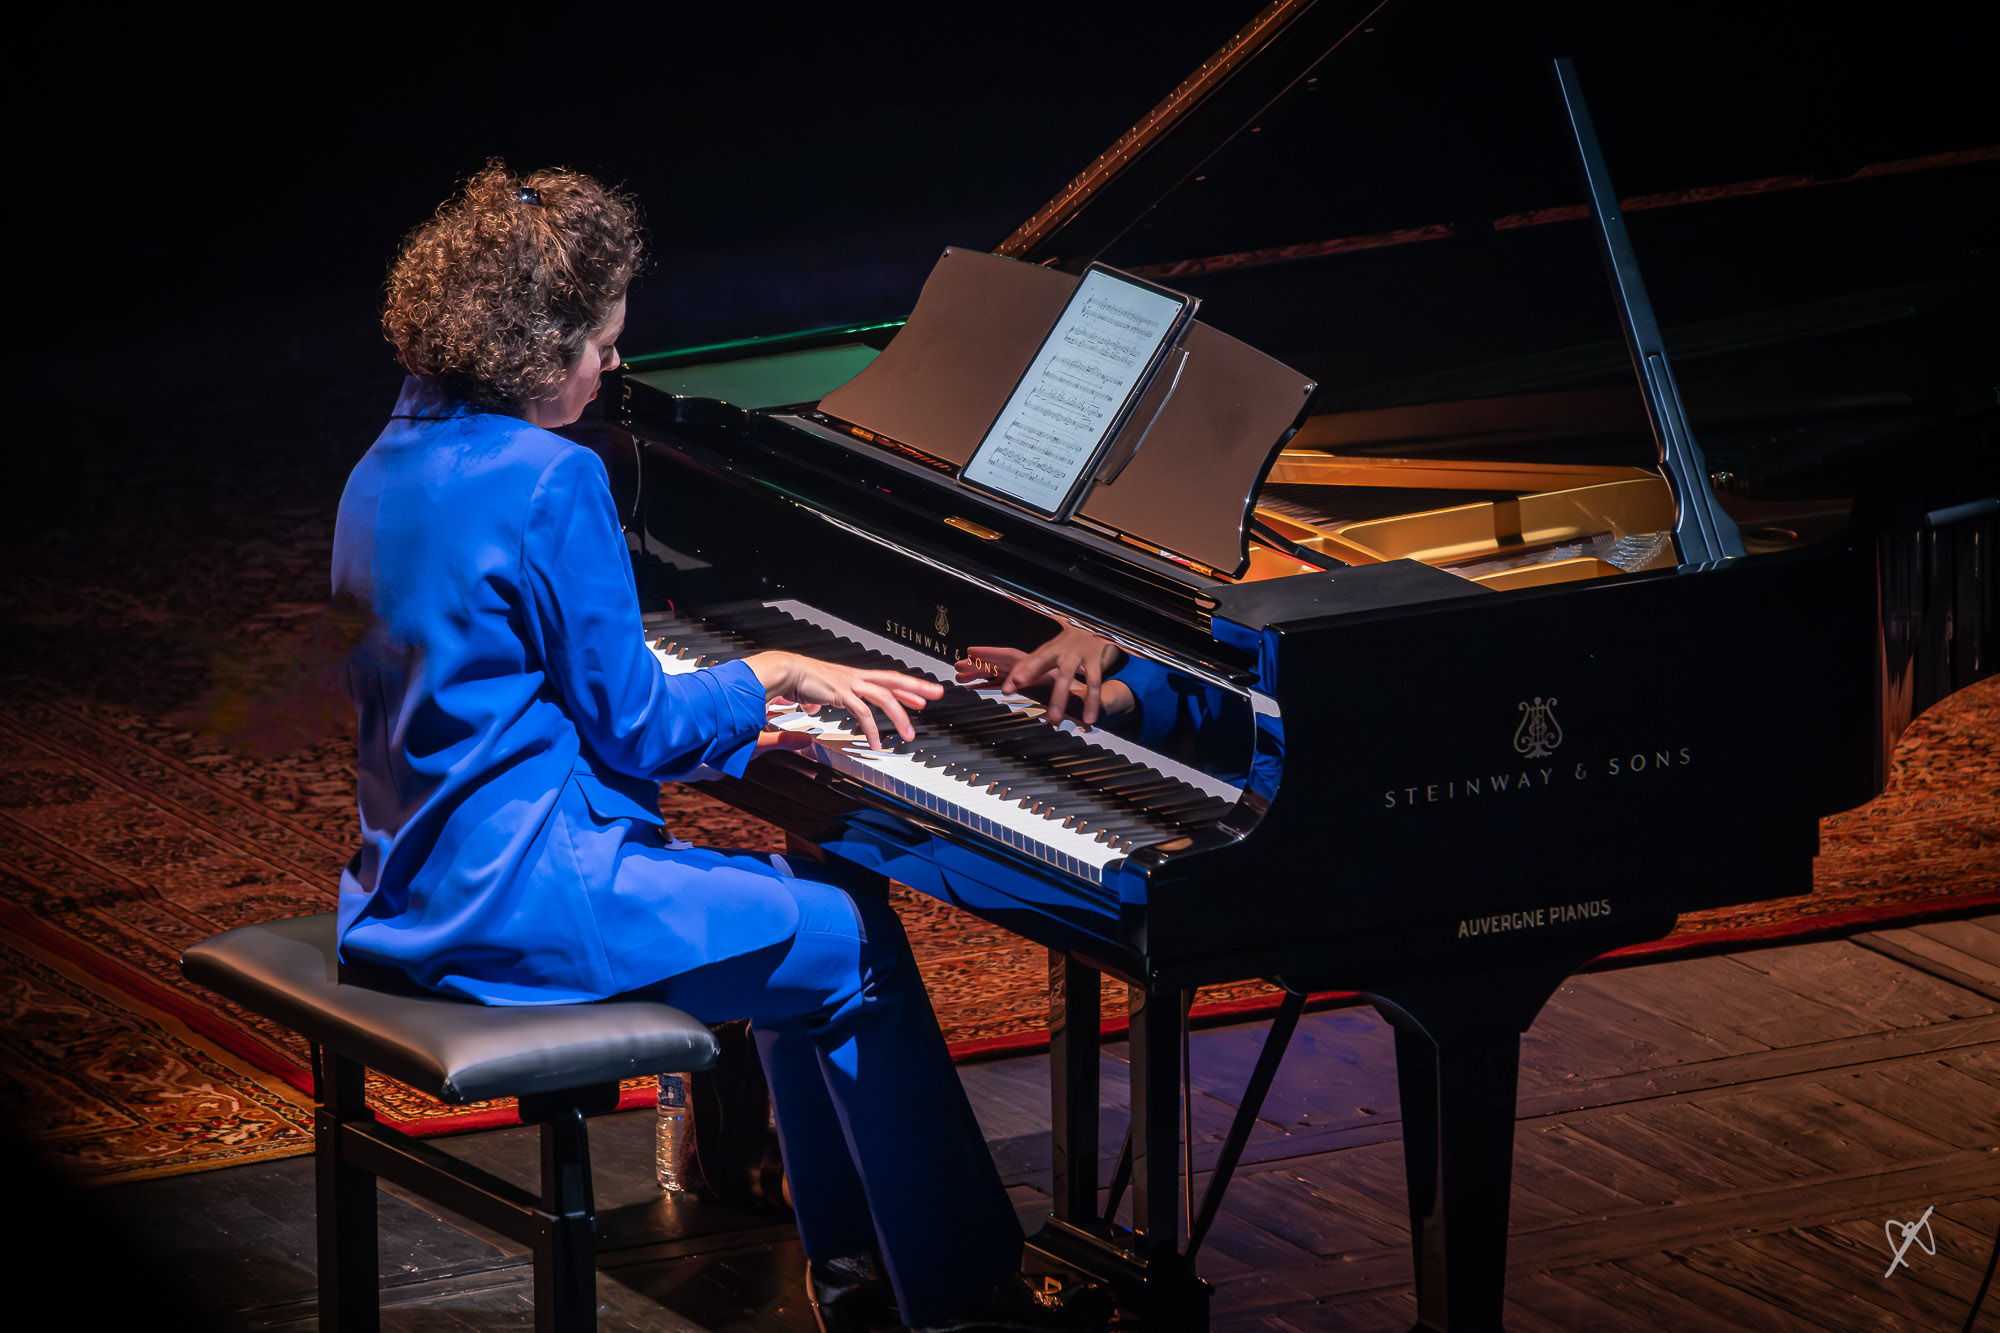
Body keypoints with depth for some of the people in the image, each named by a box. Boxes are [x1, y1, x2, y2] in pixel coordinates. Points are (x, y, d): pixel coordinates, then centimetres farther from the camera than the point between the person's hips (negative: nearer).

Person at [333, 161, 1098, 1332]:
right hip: (529, 892, -10)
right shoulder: (552, 481, -19)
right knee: (851, 944, 0)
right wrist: (767, 677, 5)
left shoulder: (391, 469, 10)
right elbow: (633, 726, -14)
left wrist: (736, 720, 16)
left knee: (808, 895, 23)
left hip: (422, 874, 10)